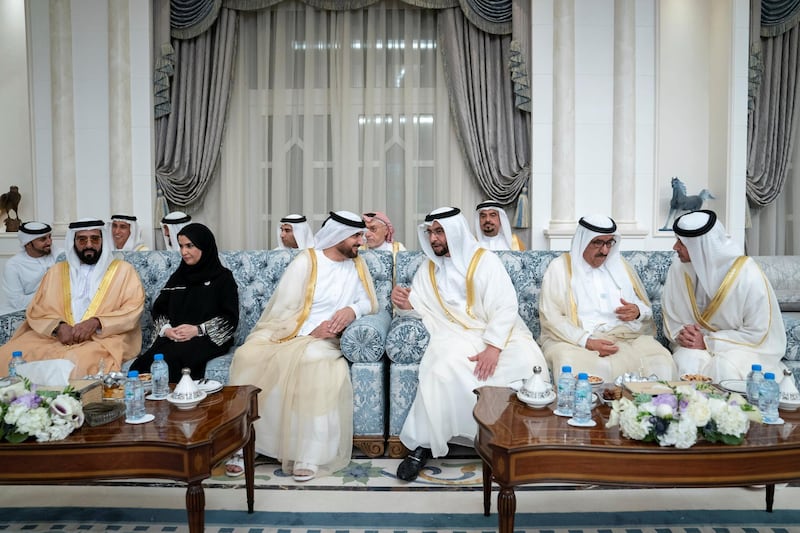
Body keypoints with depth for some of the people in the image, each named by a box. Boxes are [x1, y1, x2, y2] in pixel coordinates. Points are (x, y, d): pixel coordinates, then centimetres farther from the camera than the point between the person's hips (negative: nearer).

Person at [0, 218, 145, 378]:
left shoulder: (123, 270, 10)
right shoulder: (57, 271, 20)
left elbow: (133, 310, -1)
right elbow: (36, 310, 13)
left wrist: (96, 322, -17)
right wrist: (58, 326, -9)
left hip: (105, 338, -3)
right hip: (56, 336, 4)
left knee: (78, 361, -36)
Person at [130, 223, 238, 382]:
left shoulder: (223, 277, 6)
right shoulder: (178, 277, 23)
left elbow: (230, 319, -2)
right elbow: (159, 309, 19)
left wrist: (197, 330, -14)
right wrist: (166, 329, -4)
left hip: (209, 339, -4)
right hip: (173, 338, 5)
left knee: (170, 358, -36)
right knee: (140, 364, -28)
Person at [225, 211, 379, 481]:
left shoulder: (357, 264, 11)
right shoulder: (306, 261, -1)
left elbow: (369, 301, 11)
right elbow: (284, 309, -4)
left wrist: (352, 310, -12)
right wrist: (311, 330, -20)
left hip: (323, 340, 1)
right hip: (286, 332, -1)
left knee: (316, 360, -36)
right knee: (249, 356, -30)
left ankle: (309, 454, -28)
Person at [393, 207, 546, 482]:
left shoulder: (485, 260, 0)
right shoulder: (428, 267, 15)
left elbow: (506, 307, -9)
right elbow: (418, 306, 15)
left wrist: (493, 347, -22)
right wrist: (404, 304, -10)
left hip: (497, 333, -1)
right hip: (455, 335, 1)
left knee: (528, 362, -28)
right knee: (443, 368, -31)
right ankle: (423, 444, -18)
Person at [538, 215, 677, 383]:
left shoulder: (621, 265, 20)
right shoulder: (559, 268, 6)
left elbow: (647, 308, 25)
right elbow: (551, 317, -5)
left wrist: (638, 311, -1)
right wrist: (587, 342, -18)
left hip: (626, 337, 4)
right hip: (577, 341, -3)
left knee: (660, 360, -26)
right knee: (572, 365, -37)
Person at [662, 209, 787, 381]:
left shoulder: (748, 275, -18)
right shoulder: (679, 267, -7)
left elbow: (757, 333, -12)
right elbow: (670, 315, 6)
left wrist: (708, 342, -17)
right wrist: (680, 333, -15)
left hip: (742, 346, -2)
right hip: (694, 343, 2)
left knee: (724, 368, -34)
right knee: (687, 364, -31)